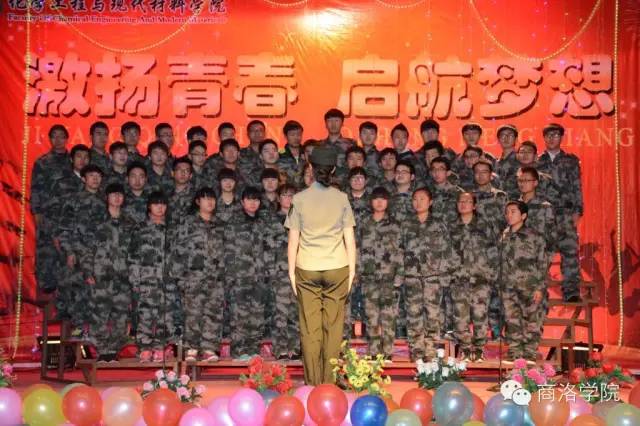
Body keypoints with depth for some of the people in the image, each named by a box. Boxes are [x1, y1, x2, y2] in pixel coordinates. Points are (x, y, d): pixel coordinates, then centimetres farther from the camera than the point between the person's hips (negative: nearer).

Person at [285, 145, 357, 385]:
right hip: (337, 268, 1)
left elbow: (293, 240, -2)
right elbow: (349, 238, 1)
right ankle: (329, 382, 12)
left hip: (307, 269, 0)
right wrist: (352, 270, 8)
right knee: (333, 327, 7)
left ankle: (312, 383, 11)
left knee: (310, 328, 6)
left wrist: (291, 271, 6)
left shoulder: (299, 199, -2)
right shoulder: (341, 198, 0)